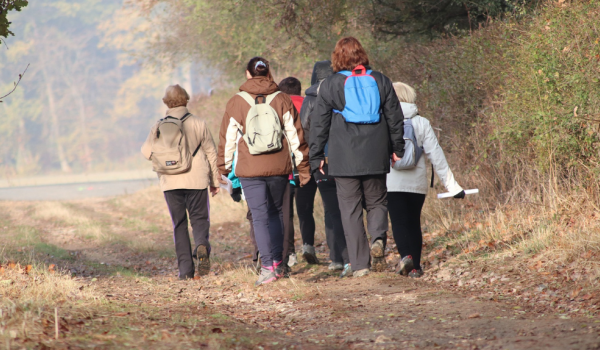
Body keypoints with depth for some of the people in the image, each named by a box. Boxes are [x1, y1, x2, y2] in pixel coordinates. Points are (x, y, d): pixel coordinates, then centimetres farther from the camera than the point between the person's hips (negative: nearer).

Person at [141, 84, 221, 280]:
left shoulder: (159, 126, -1)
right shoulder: (198, 124, 1)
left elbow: (147, 152, -3)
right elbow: (211, 152, 6)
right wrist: (215, 181, 15)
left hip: (171, 183, 0)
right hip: (196, 179, 0)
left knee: (179, 224, 7)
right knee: (199, 218, 9)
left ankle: (185, 269, 0)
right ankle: (202, 245, -25)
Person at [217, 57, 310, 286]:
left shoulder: (236, 103, -1)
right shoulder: (282, 100, 2)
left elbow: (228, 138, 3)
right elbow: (295, 135, 2)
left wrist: (224, 167, 12)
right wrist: (302, 166, 8)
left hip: (250, 170, -2)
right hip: (279, 167, 2)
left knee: (260, 217, -3)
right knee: (276, 212, 18)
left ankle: (268, 266, -15)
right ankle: (278, 262, 20)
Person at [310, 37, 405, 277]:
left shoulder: (330, 85, -2)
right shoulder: (380, 81, 5)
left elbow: (319, 124, 0)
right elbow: (395, 116, 10)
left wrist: (316, 156, 6)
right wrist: (397, 148, 20)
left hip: (344, 158, -2)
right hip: (376, 156, 2)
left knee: (350, 208, 2)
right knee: (376, 202, 15)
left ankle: (359, 264, -3)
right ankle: (378, 237, -15)